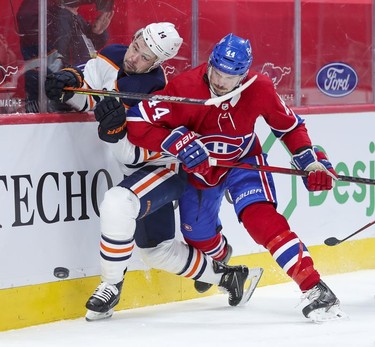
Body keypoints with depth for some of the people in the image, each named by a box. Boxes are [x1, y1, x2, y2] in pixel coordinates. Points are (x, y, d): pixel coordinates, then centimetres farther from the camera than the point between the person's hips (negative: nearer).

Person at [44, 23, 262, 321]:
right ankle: (224, 275, 37)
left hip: (166, 169, -8)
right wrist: (67, 85, -20)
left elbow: (135, 154, -28)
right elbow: (85, 92, 2)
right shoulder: (111, 58, -10)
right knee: (158, 251, 17)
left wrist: (116, 132, -45)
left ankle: (111, 286, -20)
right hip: (143, 173, 8)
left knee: (118, 203, -35)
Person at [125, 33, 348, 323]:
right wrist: (179, 143, -41)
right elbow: (137, 124, -31)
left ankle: (315, 289, -29)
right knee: (198, 235, 14)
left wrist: (311, 161, -12)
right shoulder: (185, 88, -30)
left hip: (243, 160, -1)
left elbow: (290, 126, -3)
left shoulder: (260, 89, -22)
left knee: (261, 217, -26)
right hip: (199, 168, 2)